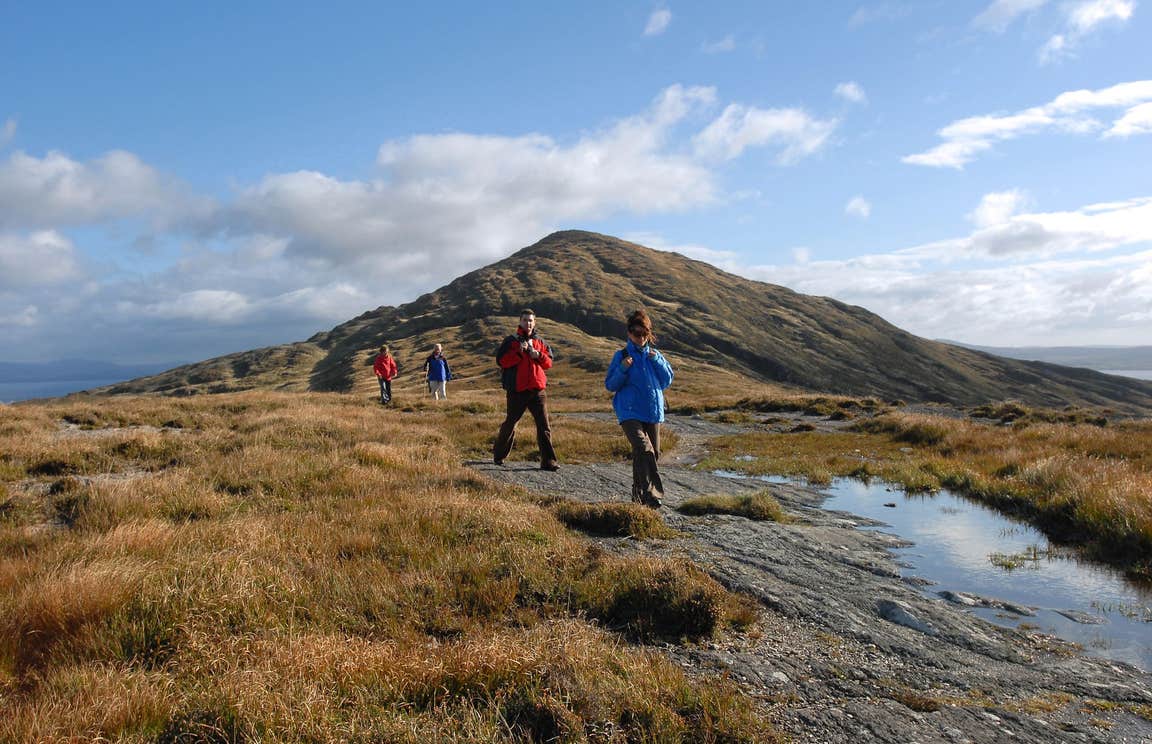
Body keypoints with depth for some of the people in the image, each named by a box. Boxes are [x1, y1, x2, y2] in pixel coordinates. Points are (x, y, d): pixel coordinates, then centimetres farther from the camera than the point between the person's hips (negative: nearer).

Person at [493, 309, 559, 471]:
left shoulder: (540, 342, 14)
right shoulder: (511, 341, 2)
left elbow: (548, 363, 11)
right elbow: (501, 360, -9)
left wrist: (538, 355, -8)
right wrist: (519, 352, -16)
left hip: (537, 389, 3)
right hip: (517, 389, -3)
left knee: (544, 424, -5)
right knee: (510, 423, 10)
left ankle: (548, 460, -5)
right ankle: (498, 455, 29)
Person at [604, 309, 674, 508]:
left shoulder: (655, 355, 13)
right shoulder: (621, 356, 3)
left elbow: (667, 381, 9)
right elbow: (610, 385, 1)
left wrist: (657, 361, -4)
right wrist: (623, 369, -16)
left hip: (653, 412, 5)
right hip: (630, 413, -5)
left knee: (653, 453, 8)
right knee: (644, 450, -23)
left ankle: (639, 495, 22)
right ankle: (652, 493, -25)